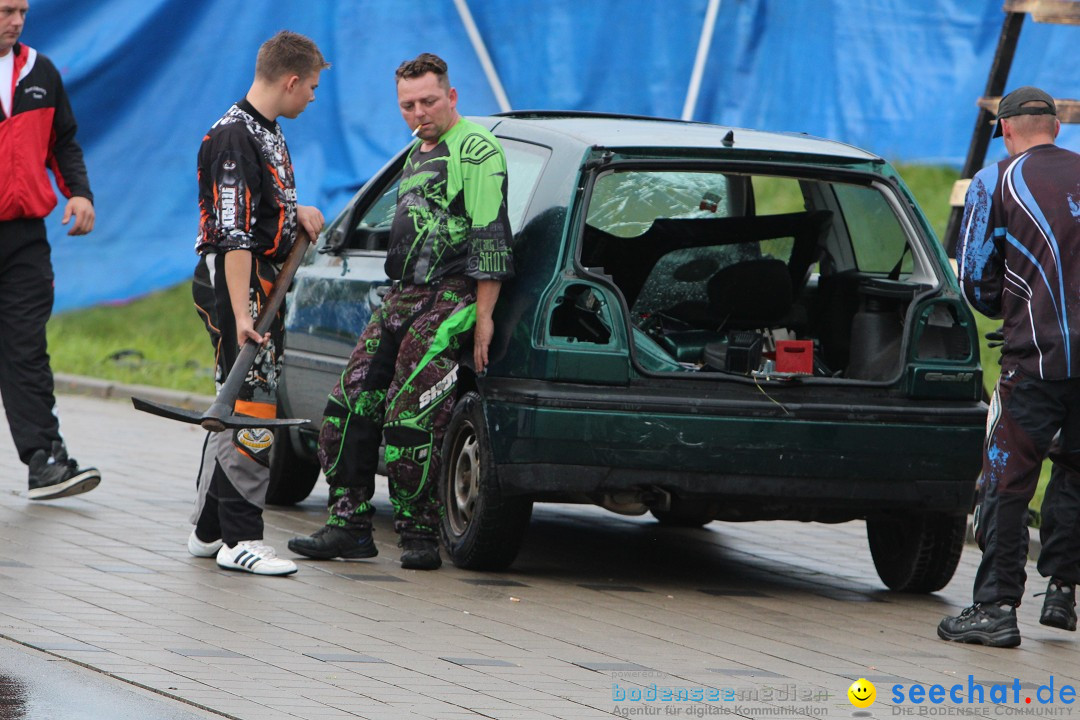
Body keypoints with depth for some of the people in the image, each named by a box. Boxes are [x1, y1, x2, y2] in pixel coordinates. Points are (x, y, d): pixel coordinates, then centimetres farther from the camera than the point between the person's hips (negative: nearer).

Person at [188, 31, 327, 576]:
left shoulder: (268, 133, 15)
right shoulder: (234, 138, -18)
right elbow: (233, 233, -24)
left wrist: (297, 212, 9)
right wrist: (241, 314, -28)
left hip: (263, 283, 10)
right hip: (234, 284, -10)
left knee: (237, 409, 14)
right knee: (251, 410, -12)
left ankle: (210, 530, 22)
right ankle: (240, 540, -12)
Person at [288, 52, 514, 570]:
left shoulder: (475, 148, -8)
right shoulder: (418, 154, 23)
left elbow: (490, 236, -14)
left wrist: (483, 316, -19)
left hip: (451, 296, -9)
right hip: (403, 295, 10)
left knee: (409, 413, -17)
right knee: (351, 404, 3)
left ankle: (420, 533, -10)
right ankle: (349, 525, 8)